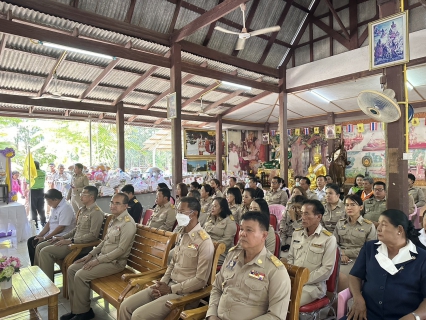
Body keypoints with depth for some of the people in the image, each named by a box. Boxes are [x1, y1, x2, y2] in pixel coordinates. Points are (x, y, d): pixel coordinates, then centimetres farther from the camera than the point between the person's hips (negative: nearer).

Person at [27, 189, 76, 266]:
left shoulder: (66, 208, -21)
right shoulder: (55, 207, 10)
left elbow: (61, 228, -23)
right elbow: (49, 223, 14)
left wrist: (45, 238, -16)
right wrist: (39, 236, 4)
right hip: (51, 235, 10)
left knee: (39, 247, -22)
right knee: (31, 241, 8)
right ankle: (34, 266, 15)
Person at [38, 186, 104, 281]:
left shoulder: (96, 212, -16)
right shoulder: (83, 209, 13)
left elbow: (93, 235, -21)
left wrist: (71, 240, -19)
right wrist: (63, 237, 8)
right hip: (74, 241, 9)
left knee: (45, 252, -13)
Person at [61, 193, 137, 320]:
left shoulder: (128, 223, -21)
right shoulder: (114, 219, 9)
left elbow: (121, 249, -23)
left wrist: (97, 261, -19)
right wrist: (90, 254, 6)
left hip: (115, 262, -9)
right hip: (102, 256, 10)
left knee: (80, 275, -19)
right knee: (71, 269, 4)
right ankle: (75, 308, 13)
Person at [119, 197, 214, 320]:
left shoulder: (204, 241, -18)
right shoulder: (181, 234, 8)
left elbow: (201, 280, -17)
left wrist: (170, 289, -14)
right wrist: (162, 283, 0)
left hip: (184, 292, -8)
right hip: (169, 284, 8)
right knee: (126, 306, 0)